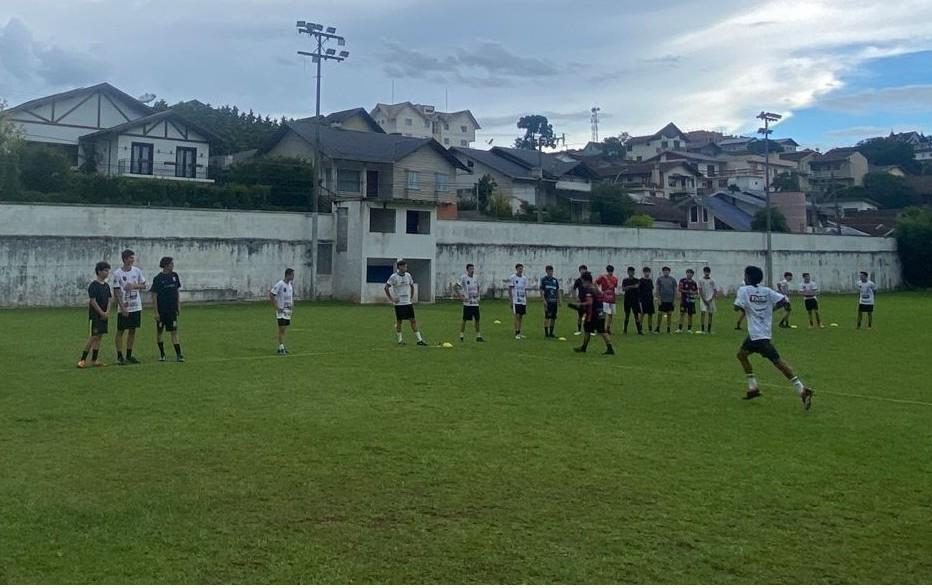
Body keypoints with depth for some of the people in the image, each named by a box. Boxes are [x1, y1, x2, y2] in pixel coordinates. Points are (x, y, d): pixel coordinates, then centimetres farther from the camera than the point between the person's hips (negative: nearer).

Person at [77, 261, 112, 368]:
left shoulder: (106, 286, 12)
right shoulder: (93, 285, -11)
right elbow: (93, 301, -15)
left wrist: (107, 312, -4)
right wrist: (102, 313, -14)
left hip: (104, 316, 7)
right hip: (95, 315, -7)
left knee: (99, 336, 7)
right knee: (93, 336, -10)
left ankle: (94, 360, 12)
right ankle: (82, 359, -4)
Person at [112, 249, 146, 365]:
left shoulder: (137, 271, 5)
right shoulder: (117, 273, -9)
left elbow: (144, 285, 11)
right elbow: (116, 292, -10)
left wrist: (134, 286, -11)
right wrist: (123, 308, -15)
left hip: (136, 307, 5)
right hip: (124, 308, -5)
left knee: (132, 330, 10)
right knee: (120, 331, 1)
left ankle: (129, 355, 18)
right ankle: (119, 356, 5)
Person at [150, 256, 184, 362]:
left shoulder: (174, 276, 4)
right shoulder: (158, 278, -8)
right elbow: (154, 296, -7)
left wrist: (179, 307, 10)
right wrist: (156, 312, -10)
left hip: (172, 309, 3)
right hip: (161, 310, -2)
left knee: (174, 331, -2)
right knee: (159, 331, 9)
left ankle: (178, 355, -6)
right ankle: (162, 354, 21)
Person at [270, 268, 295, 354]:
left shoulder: (291, 285, 10)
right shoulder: (280, 284, -14)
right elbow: (271, 295, -15)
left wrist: (292, 304, 10)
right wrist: (276, 307, -16)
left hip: (288, 310, 8)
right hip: (281, 310, -8)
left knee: (284, 329, 11)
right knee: (282, 329, -8)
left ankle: (281, 347, 18)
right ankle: (281, 348, -6)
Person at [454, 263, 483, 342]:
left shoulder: (476, 278, 9)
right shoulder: (463, 278, -9)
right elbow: (457, 287, -10)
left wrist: (477, 293, 6)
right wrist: (461, 296, -16)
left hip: (475, 302, 5)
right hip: (467, 302, -5)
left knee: (477, 319, 8)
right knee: (465, 320, -1)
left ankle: (478, 336, 16)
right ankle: (461, 336, 7)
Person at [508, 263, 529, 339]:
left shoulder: (524, 278, 11)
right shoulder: (512, 277, -6)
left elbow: (525, 290, 16)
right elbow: (510, 289, -6)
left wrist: (526, 300, 12)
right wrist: (511, 300, -11)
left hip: (523, 301, 6)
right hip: (516, 301, -6)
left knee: (521, 316, 8)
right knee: (517, 316, -9)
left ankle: (519, 332, 15)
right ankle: (516, 333, -6)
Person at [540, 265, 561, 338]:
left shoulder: (555, 280, 13)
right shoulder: (543, 280, -2)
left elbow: (558, 291, 17)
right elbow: (541, 291, -4)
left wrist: (559, 300, 12)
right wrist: (544, 300, -13)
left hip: (554, 301, 5)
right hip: (547, 301, -5)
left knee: (553, 317, 6)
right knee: (547, 317, -6)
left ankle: (551, 332, 13)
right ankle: (546, 333, 1)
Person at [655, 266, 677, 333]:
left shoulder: (673, 279, 5)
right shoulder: (659, 279, 1)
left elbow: (675, 290, 7)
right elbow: (657, 289, 0)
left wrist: (674, 300, 1)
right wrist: (658, 299, -8)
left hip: (670, 300, 1)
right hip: (662, 300, -1)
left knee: (669, 314, 5)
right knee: (660, 314, -2)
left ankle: (668, 329, 11)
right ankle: (658, 328, 7)